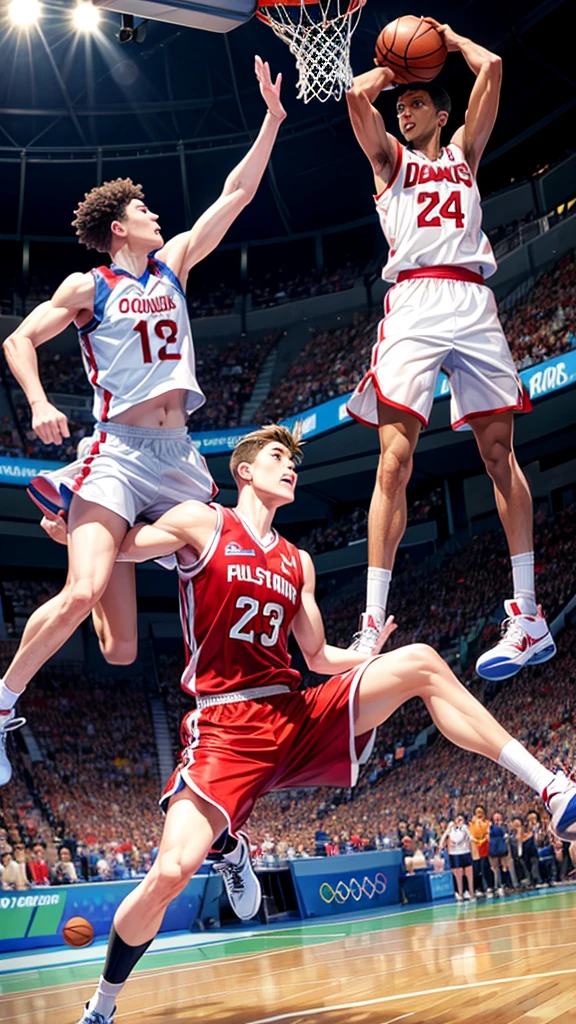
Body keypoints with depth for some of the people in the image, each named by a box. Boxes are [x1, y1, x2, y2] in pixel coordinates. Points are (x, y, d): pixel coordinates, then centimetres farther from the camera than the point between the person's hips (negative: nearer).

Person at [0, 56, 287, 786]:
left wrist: (271, 118, 15)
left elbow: (235, 194, 17)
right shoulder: (88, 288, 5)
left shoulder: (173, 264, 17)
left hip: (179, 454, 6)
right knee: (84, 593, -21)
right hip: (118, 451, -6)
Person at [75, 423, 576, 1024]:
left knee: (419, 663, -13)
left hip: (302, 721, 5)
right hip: (226, 731, -5)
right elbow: (118, 547, -1)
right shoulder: (202, 524, 4)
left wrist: (369, 657, 6)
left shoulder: (297, 563, 19)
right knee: (170, 873, -22)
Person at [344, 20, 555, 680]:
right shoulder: (389, 157, 23)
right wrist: (390, 69, 23)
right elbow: (358, 94, 6)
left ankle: (528, 616, -1)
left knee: (499, 453, -2)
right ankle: (373, 625, -16)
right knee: (395, 459, -13)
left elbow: (490, 67, 16)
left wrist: (448, 37, 29)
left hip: (472, 303, 2)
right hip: (413, 303, -1)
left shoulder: (464, 151, 26)